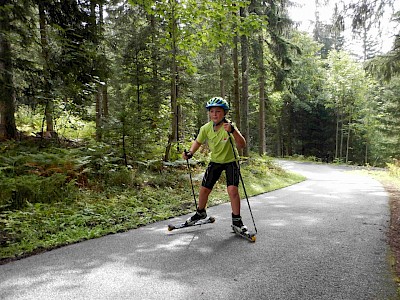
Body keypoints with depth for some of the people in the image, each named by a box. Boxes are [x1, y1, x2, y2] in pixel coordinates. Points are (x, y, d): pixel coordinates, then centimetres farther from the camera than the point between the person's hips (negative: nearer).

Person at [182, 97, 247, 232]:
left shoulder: (229, 127, -25)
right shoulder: (206, 128, -13)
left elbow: (242, 145, -38)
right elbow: (198, 142, 6)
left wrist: (232, 131, -54)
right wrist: (190, 152, -12)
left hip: (231, 161, -4)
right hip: (215, 161, 4)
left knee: (233, 190, -20)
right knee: (204, 189, 7)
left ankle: (237, 221, -2)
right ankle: (200, 213, 35)